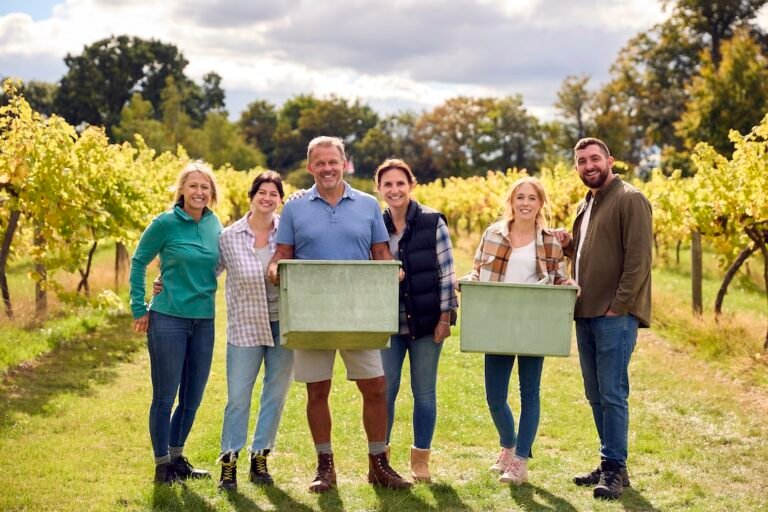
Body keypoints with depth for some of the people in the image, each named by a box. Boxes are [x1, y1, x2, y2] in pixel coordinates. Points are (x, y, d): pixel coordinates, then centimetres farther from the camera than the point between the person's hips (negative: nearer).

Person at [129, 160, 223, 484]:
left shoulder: (214, 224, 6)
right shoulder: (165, 223, -8)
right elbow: (138, 262, 0)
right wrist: (139, 308, -3)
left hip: (204, 320, 5)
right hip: (168, 318, -5)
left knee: (193, 397, 12)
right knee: (165, 395, 1)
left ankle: (177, 458, 27)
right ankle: (162, 465, 13)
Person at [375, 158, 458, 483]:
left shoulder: (432, 222, -5)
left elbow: (446, 273, -4)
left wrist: (445, 317, -8)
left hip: (426, 322, -2)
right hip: (388, 323, 2)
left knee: (424, 392, 7)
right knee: (385, 390, 3)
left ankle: (421, 459, 18)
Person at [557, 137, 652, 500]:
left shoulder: (630, 200, -8)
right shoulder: (586, 205, 18)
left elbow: (638, 260, -14)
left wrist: (618, 306, -17)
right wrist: (569, 245, 7)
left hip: (615, 316, -9)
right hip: (586, 314, 9)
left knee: (612, 394, -7)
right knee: (595, 395, 11)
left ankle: (615, 470, -1)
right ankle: (610, 464, 19)